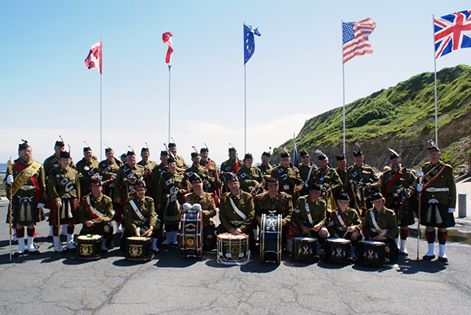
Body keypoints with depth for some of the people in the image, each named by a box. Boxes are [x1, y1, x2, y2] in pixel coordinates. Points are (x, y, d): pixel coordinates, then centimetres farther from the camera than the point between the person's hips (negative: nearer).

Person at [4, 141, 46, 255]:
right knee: (18, 223, 6)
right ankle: (21, 247, 18)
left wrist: (41, 201, -2)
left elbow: (42, 185, 2)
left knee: (31, 223, 9)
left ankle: (30, 246, 22)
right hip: (18, 200, 0)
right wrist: (8, 181, -24)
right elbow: (7, 181, 1)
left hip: (33, 200, 0)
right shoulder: (13, 166, 1)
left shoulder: (38, 166, 2)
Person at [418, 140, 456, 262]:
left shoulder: (447, 168, -2)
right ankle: (431, 252, 22)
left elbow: (452, 188, -1)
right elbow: (421, 184, 8)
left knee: (442, 228, 6)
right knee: (429, 227, 8)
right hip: (428, 204, 2)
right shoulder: (424, 168, 4)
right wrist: (419, 187, -17)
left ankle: (442, 253, 19)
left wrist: (452, 205, -5)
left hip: (442, 204, -2)